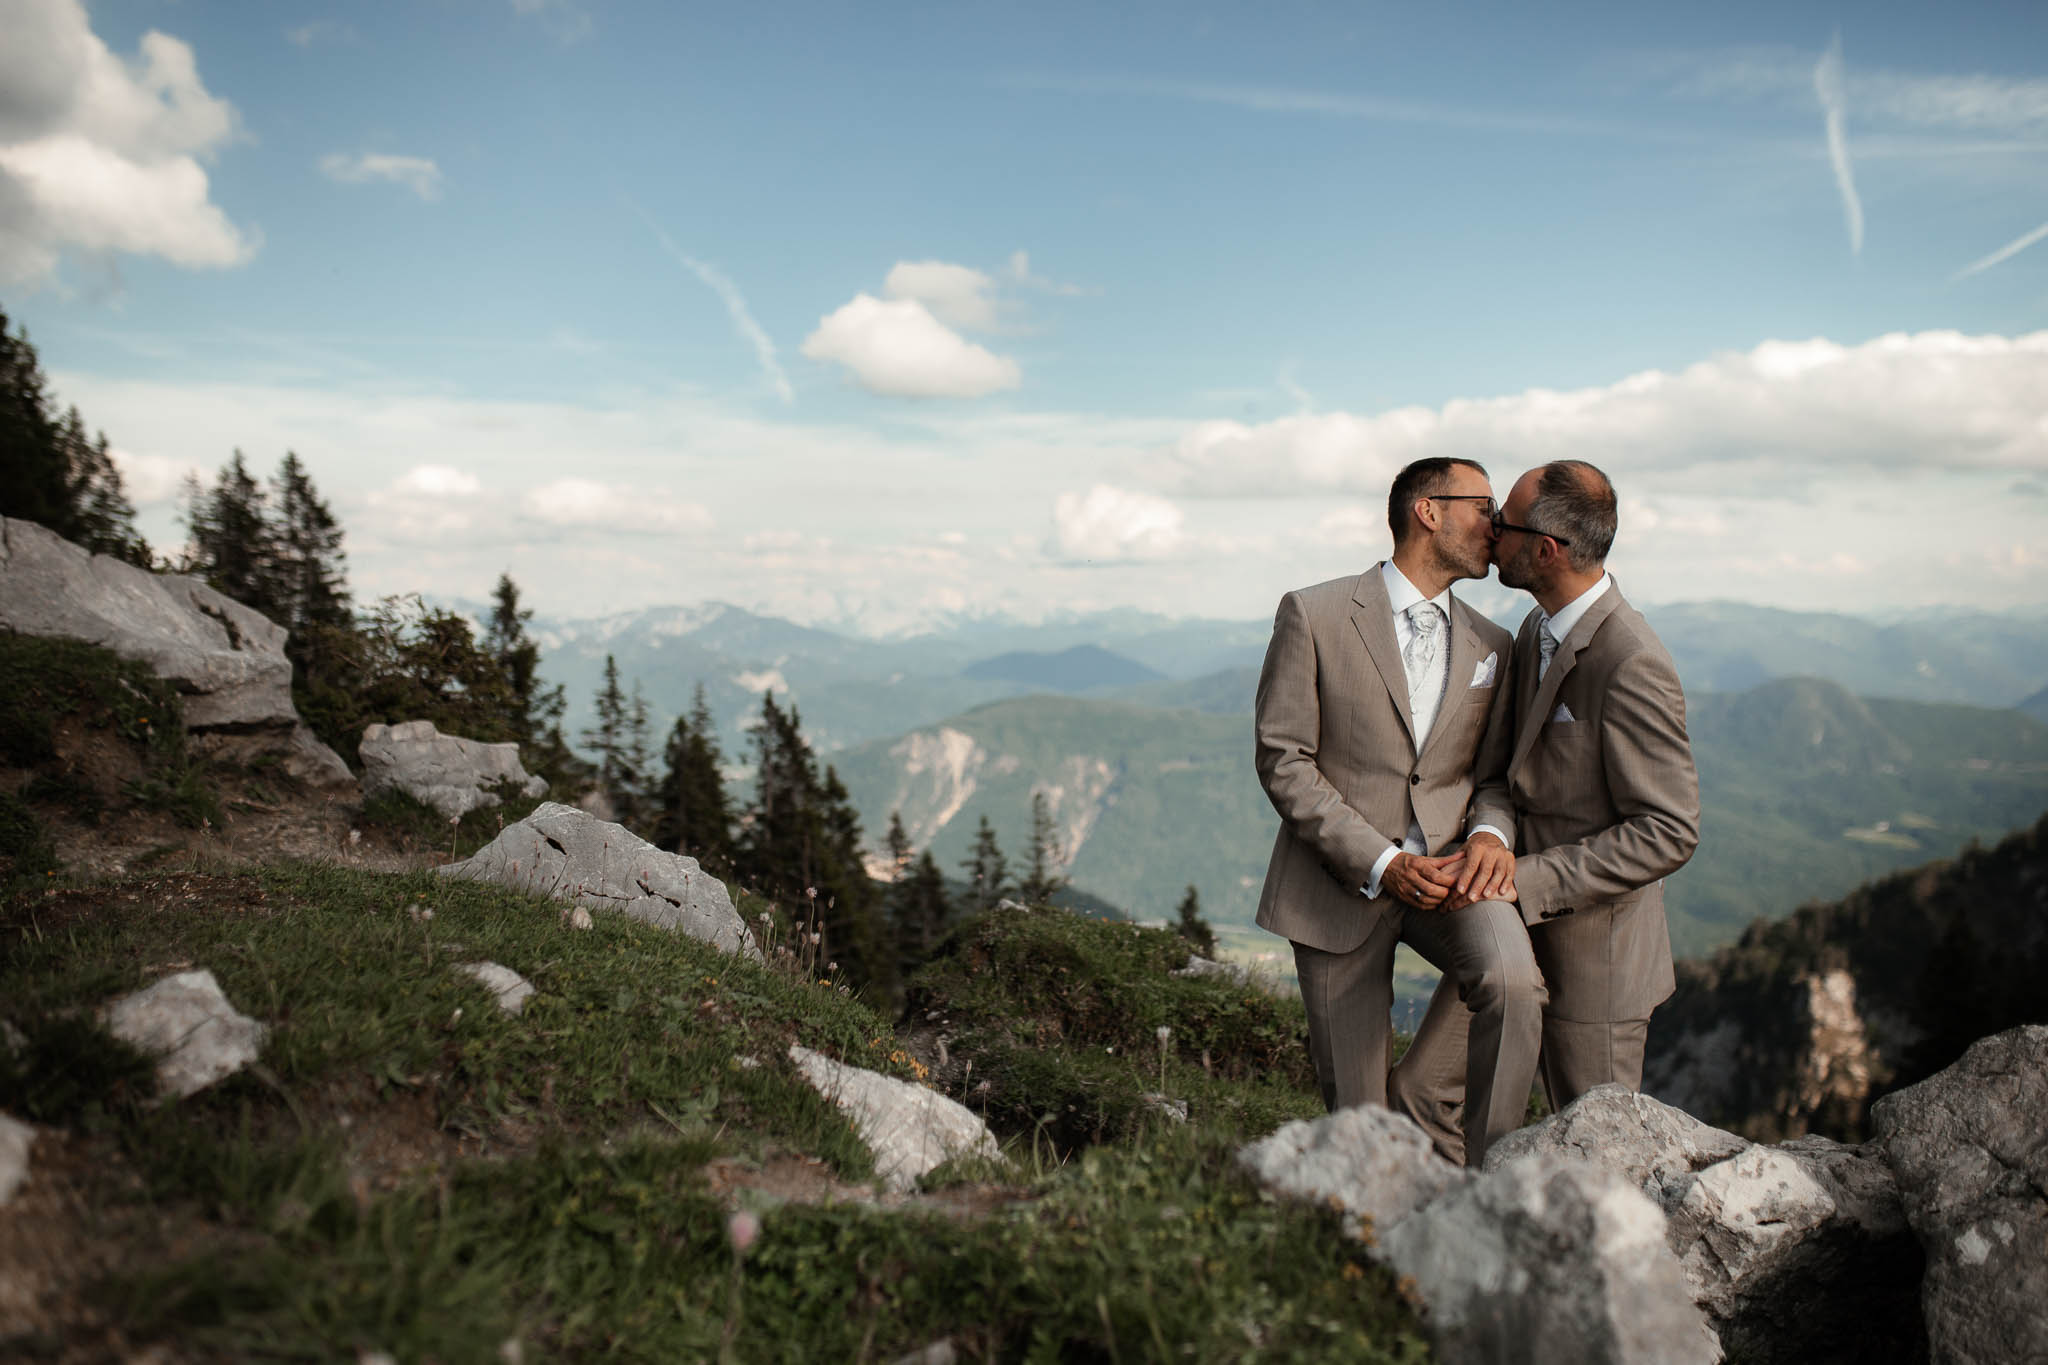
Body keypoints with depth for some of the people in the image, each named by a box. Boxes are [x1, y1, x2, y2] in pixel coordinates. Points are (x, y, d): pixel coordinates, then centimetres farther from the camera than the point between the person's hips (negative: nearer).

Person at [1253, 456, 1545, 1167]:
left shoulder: (1492, 646, 10)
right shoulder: (1314, 615, -6)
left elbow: (1495, 773, 12)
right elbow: (1283, 761, -10)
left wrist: (1491, 835, -13)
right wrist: (1381, 864, -17)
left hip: (1449, 869, 3)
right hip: (1340, 884, -3)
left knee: (1511, 978, -28)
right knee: (1357, 1108, 3)